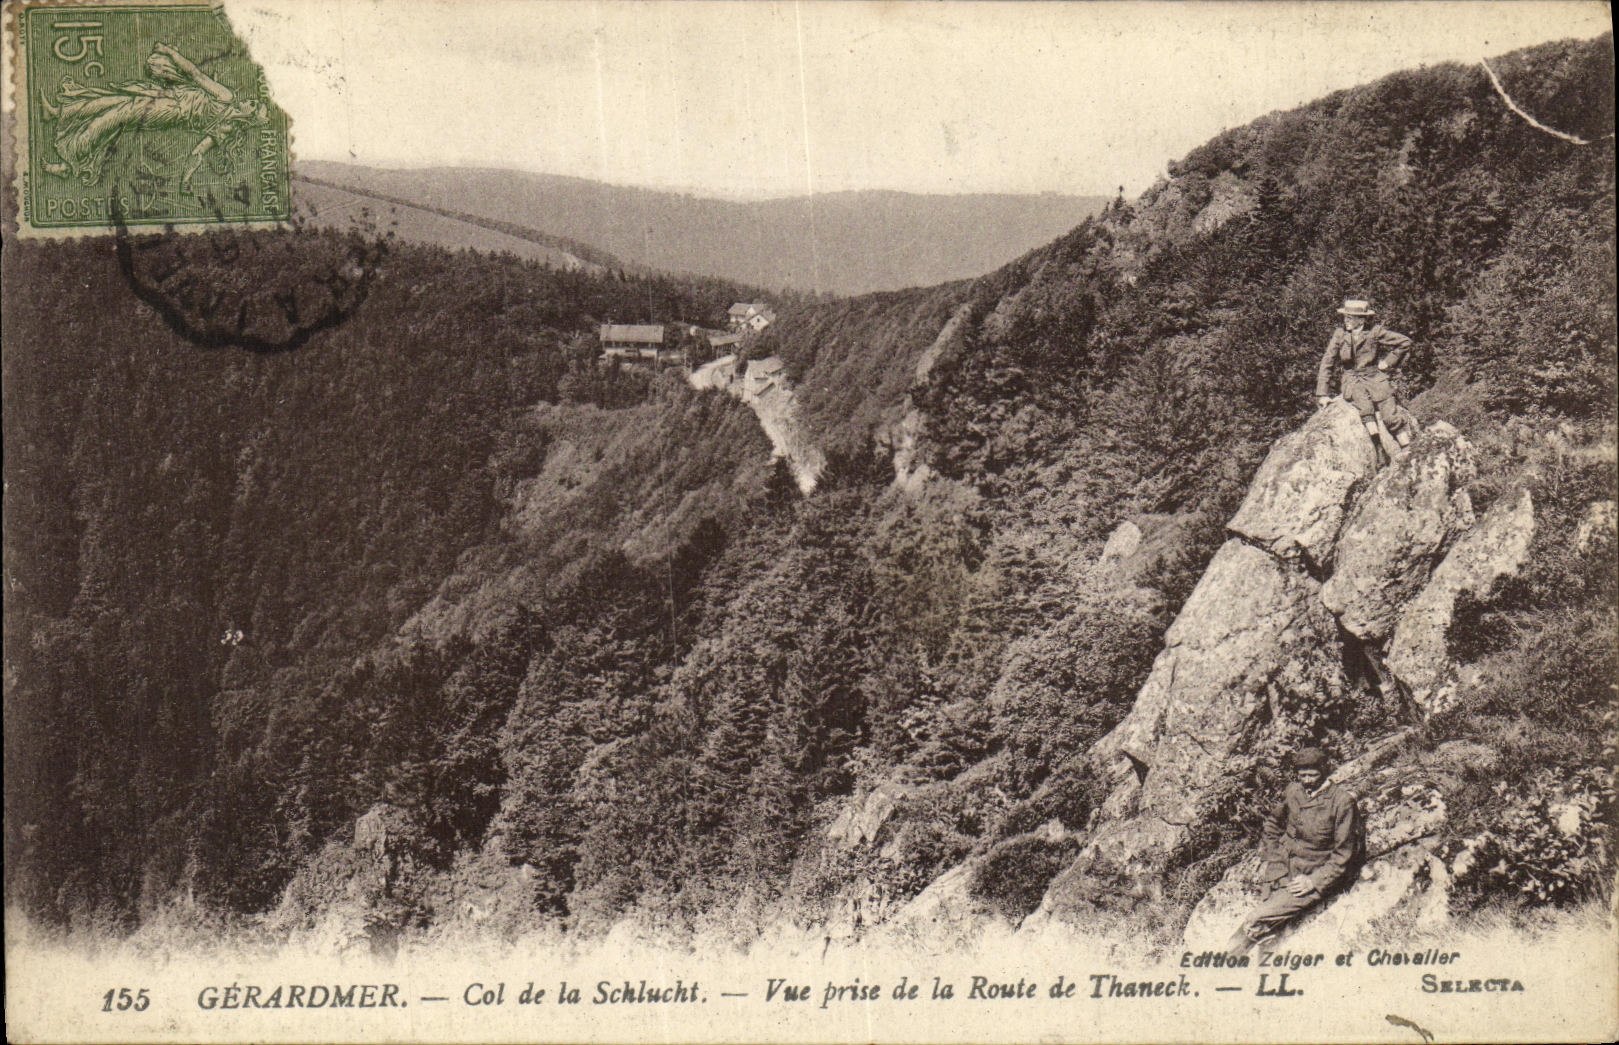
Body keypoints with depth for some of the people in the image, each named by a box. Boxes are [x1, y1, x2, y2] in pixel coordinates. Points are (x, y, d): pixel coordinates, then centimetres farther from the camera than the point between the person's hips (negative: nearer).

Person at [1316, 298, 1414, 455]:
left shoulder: (1375, 333, -2)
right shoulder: (1339, 335, 2)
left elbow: (1405, 342, 6)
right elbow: (1327, 364, 4)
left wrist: (1388, 362, 2)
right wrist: (1323, 393, 0)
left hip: (1375, 379, 0)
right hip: (1351, 382, 1)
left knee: (1391, 416, -18)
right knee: (1365, 405, -31)